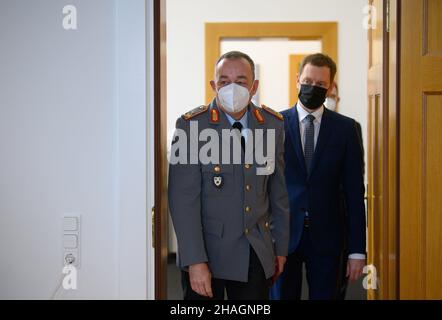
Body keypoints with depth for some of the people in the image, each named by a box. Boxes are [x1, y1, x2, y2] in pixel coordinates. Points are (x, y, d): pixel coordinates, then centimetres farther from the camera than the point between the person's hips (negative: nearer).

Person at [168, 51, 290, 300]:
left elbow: (278, 191, 9)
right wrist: (195, 261, -19)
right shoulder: (191, 126, -11)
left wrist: (281, 247, 12)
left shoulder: (273, 124, 2)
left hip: (257, 255, 4)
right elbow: (184, 198, -15)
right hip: (209, 250, -3)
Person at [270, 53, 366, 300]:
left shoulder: (346, 128, 1)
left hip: (326, 236, 0)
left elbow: (354, 191, 0)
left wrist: (357, 249, -3)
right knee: (282, 295, 10)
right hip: (283, 233, 0)